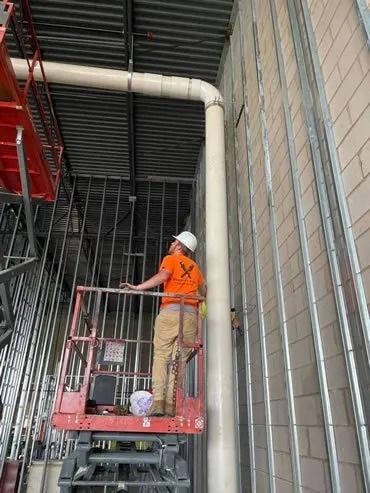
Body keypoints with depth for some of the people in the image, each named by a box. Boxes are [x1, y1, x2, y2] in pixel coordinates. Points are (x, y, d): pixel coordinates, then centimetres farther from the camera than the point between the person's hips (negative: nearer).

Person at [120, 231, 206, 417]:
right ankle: (171, 403, -4)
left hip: (171, 311, -4)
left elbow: (162, 276, -11)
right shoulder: (194, 266, 23)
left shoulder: (171, 259, 9)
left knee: (161, 356, -1)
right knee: (179, 359, 2)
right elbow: (204, 290, 28)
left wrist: (137, 287, -15)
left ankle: (158, 401, -10)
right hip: (191, 314, 4)